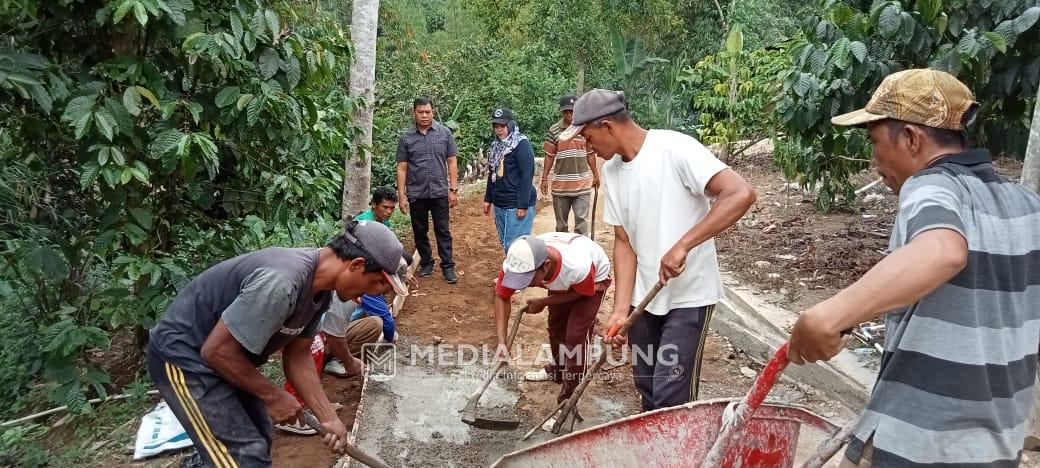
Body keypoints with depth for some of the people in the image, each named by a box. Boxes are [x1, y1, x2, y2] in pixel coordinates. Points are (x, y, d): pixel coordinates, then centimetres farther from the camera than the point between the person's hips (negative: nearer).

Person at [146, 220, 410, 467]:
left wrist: (328, 418, -6)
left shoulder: (321, 287, -5)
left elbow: (297, 355, 2)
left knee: (258, 440, 21)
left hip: (227, 356, 9)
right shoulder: (280, 282, -35)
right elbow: (216, 350, -29)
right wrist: (272, 395, -17)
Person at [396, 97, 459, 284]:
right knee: (420, 231, 11)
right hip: (416, 194, 1)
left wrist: (453, 189, -3)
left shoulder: (444, 133, -1)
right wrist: (402, 196, -3)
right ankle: (426, 263, 26)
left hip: (440, 192, -1)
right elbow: (401, 168, 1)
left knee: (443, 231, 3)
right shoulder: (406, 137, 0)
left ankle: (447, 267, 10)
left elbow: (452, 162, 2)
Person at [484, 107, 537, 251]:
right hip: (499, 205, 8)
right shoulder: (496, 145, 14)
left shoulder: (521, 144, -10)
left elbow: (527, 176, -16)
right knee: (505, 243, 13)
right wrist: (488, 199, 19)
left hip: (516, 205, -8)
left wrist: (523, 205, -20)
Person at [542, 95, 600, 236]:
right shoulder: (554, 130, -4)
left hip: (582, 185, 0)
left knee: (582, 221, -2)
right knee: (561, 223, 13)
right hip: (560, 186, 1)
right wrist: (544, 178, 1)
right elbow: (549, 156, 2)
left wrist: (595, 175, 12)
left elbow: (590, 154, 8)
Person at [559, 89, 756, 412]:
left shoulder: (676, 149, -18)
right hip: (643, 295, 7)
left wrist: (682, 245, -32)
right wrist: (620, 310, -6)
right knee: (646, 388, 17)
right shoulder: (611, 171, 3)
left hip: (689, 295, -6)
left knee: (671, 396, -5)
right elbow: (624, 242, 3)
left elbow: (741, 194, -28)